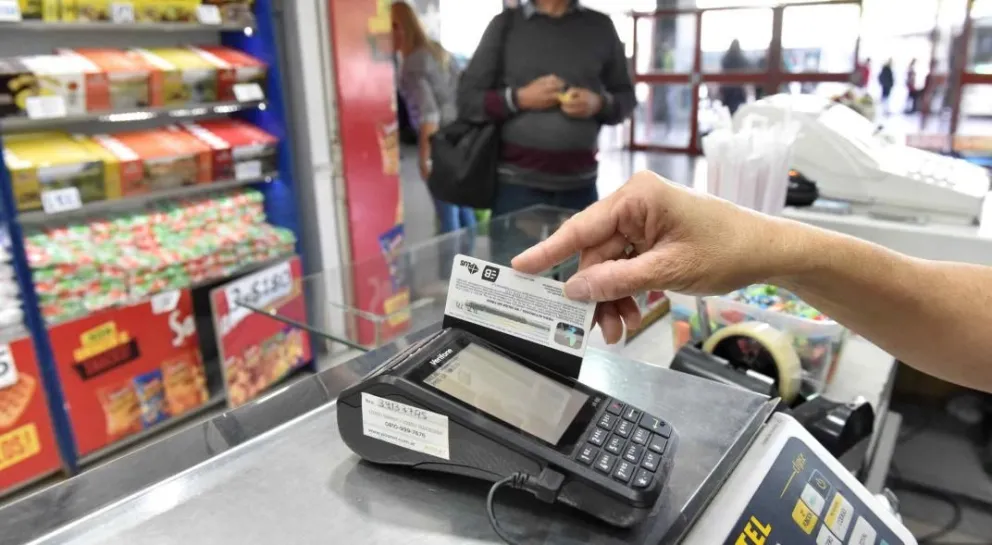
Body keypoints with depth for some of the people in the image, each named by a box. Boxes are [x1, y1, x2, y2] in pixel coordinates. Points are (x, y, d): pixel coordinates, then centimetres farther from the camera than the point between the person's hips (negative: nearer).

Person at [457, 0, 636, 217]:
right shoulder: (506, 23, 4)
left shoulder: (601, 26, 9)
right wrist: (519, 98, -12)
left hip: (580, 185, 2)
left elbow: (626, 95, 13)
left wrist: (599, 104, -8)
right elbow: (467, 100, 3)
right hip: (518, 183, -1)